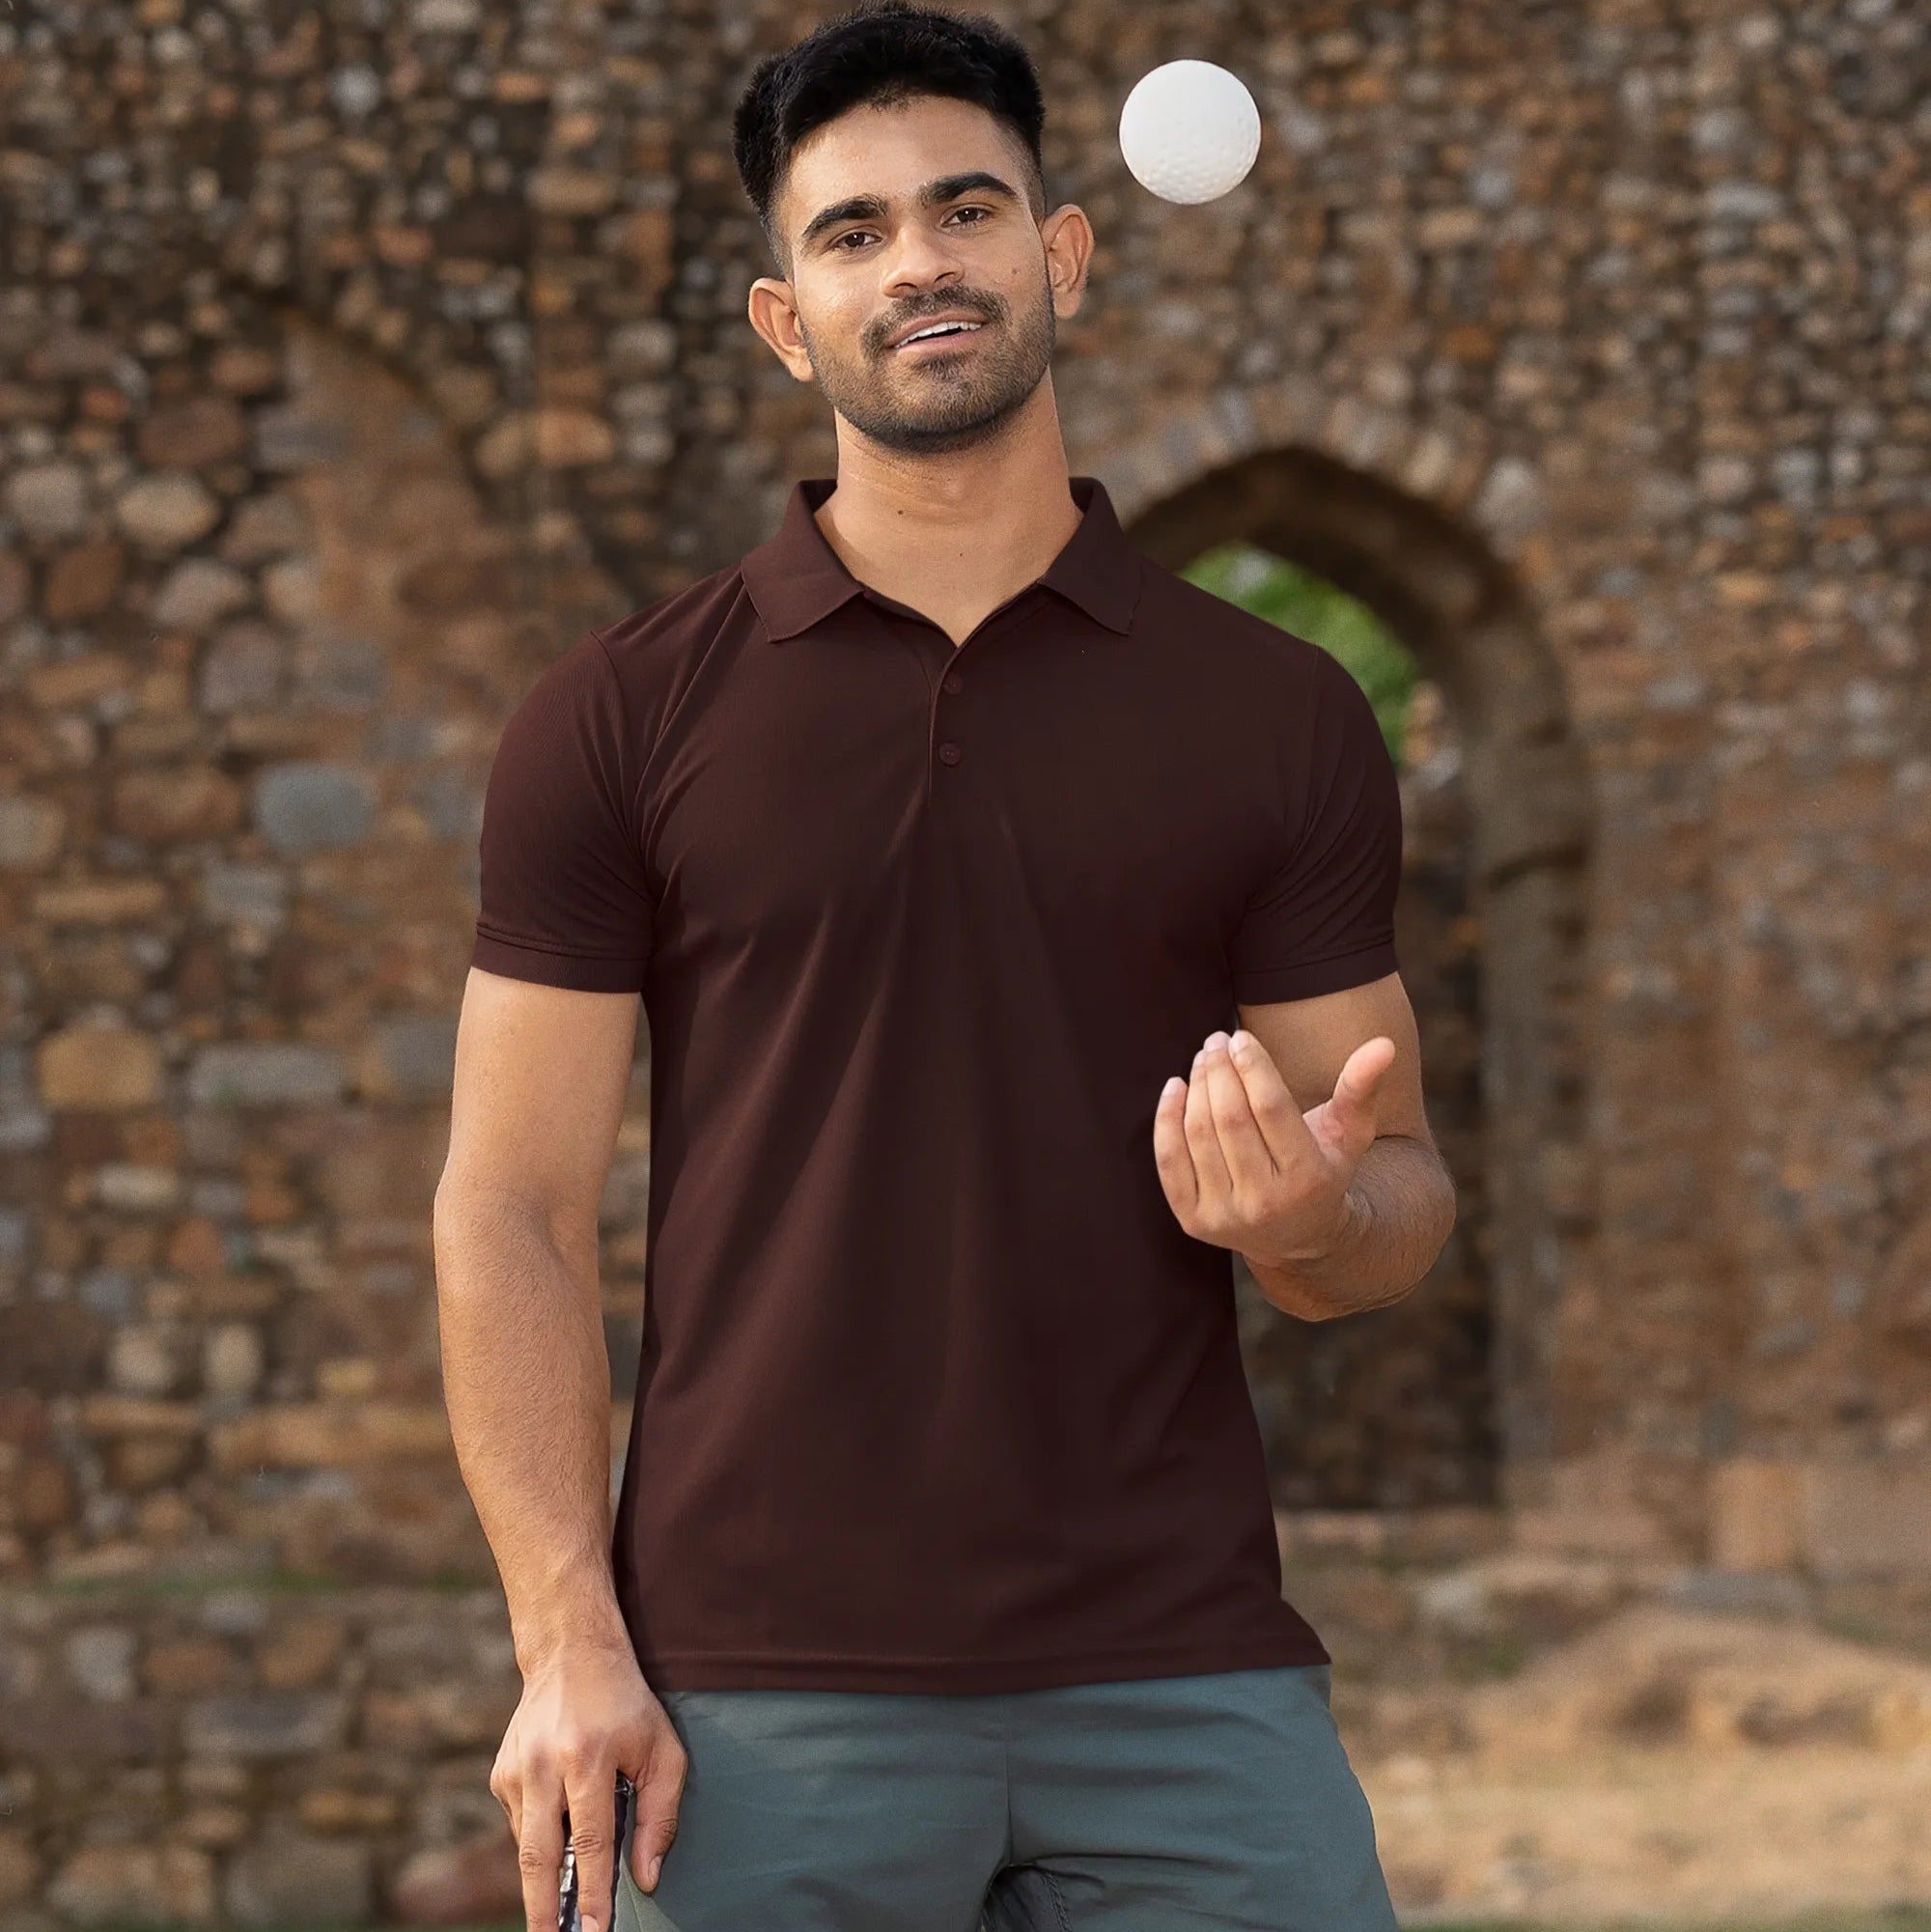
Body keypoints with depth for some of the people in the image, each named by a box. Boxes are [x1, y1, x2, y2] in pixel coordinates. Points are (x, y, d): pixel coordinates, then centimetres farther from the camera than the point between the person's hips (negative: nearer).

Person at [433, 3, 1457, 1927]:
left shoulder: (1283, 715, 8)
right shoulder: (616, 717, 4)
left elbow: (1400, 1187, 10)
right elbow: (511, 1210, 2)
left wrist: (1320, 1209, -14)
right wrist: (570, 1645, -8)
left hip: (1186, 1683, 1)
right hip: (753, 1701, -1)